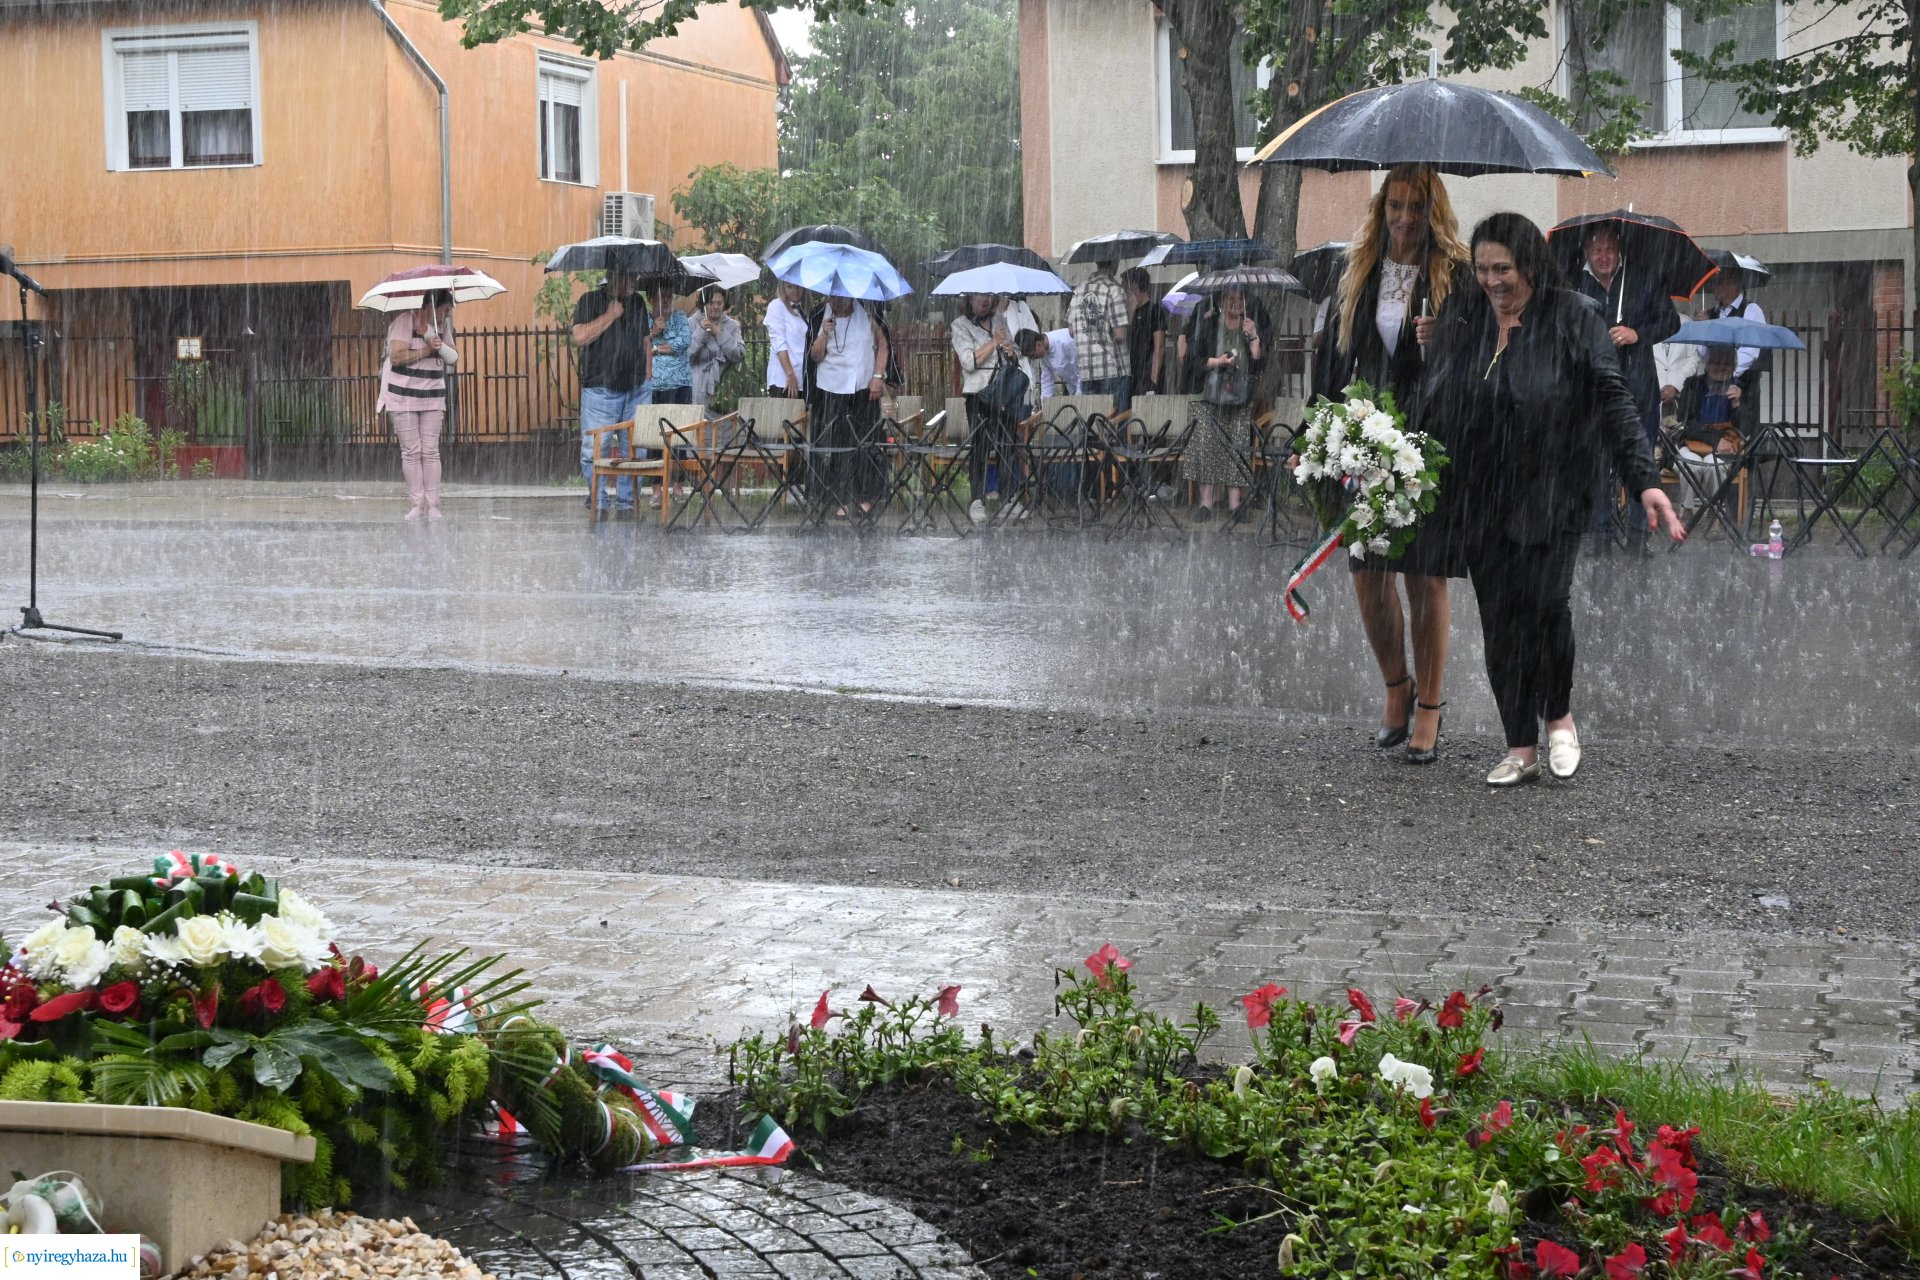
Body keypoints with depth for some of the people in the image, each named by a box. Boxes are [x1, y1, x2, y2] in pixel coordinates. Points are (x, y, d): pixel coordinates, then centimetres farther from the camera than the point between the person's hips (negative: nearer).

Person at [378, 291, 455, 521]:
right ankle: (416, 504, 2)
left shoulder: (442, 326, 9)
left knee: (430, 451, -1)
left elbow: (453, 358, 1)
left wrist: (433, 337, -14)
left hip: (432, 398, 4)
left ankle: (433, 504, -1)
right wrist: (427, 349, -16)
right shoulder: (404, 322, -10)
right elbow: (396, 356, -19)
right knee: (411, 452, -2)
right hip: (403, 396, -4)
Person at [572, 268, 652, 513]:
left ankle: (626, 501, 8)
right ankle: (597, 501, 4)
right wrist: (610, 315, -11)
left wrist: (647, 377, 14)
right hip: (600, 389, -4)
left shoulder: (637, 302, 15)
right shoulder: (590, 301, -1)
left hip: (636, 390, 4)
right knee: (594, 449, -5)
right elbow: (580, 337, -14)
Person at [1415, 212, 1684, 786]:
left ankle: (1560, 716, 11)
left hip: (1551, 496, -4)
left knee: (1543, 604, -16)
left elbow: (1614, 403, -10)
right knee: (1499, 620, 4)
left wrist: (1646, 480, -17)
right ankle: (1521, 749, 13)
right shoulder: (1458, 318, 6)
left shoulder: (1573, 319, -6)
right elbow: (1433, 403, 15)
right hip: (1481, 498, 4)